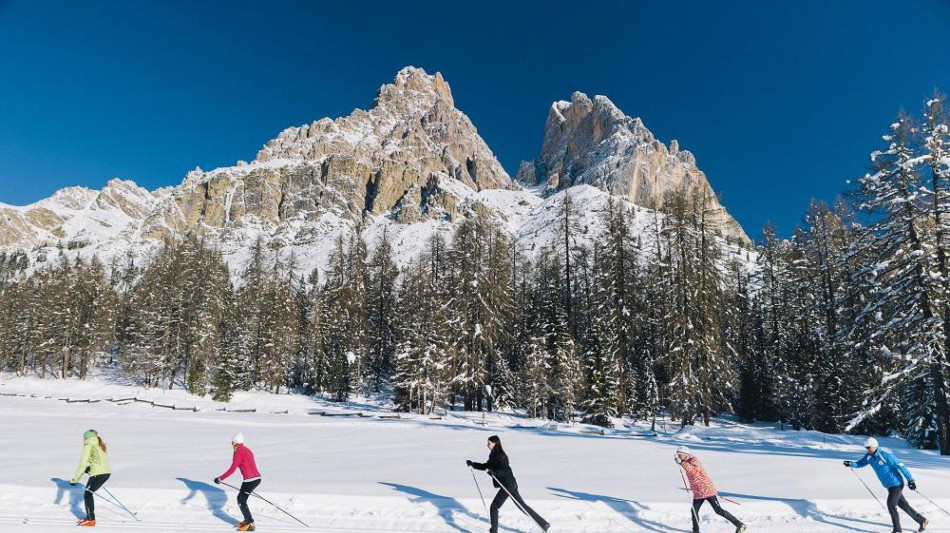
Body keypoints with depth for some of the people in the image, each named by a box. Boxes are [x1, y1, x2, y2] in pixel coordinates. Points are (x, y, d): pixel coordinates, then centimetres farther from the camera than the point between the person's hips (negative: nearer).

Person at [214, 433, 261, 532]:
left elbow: (232, 469, -14)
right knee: (240, 498, 21)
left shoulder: (239, 452, -9)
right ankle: (247, 520, 28)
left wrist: (220, 478, -8)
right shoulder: (246, 450, 17)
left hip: (250, 479, -9)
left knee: (241, 501, 2)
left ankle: (250, 524, 5)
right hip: (256, 478, 9)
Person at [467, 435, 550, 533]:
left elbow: (506, 470, -25)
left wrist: (495, 472, -39)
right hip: (510, 484, 10)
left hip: (508, 485, -10)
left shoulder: (500, 455, -16)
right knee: (522, 506, 13)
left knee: (494, 506, -4)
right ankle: (544, 524, 17)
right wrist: (473, 464, 14)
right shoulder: (494, 456, 12)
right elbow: (486, 466, 22)